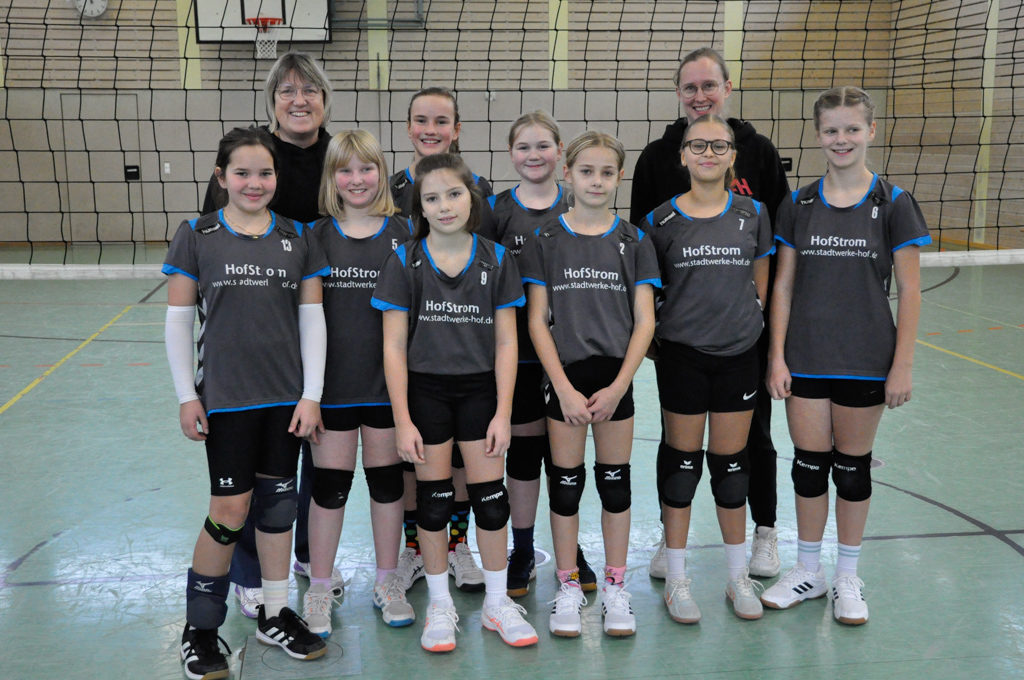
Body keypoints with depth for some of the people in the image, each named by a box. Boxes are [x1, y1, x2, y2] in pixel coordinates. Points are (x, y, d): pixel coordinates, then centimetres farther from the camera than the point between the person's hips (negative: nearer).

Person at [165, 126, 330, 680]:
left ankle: (274, 615, 26)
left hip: (286, 397, 3)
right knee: (230, 508, -2)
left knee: (279, 501, 10)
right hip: (226, 397, -3)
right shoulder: (196, 236, -2)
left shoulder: (298, 238, 4)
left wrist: (311, 394, 0)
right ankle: (199, 629, 15)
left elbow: (313, 319, 4)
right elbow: (178, 320, 0)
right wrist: (186, 396, -4)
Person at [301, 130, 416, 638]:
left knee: (387, 479, 10)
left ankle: (387, 583, 26)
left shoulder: (402, 233, 2)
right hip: (333, 381, 0)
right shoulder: (317, 236, 2)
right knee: (329, 483, 5)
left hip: (388, 379, 1)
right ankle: (318, 591, 19)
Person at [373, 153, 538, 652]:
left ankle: (497, 602, 22)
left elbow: (505, 341, -1)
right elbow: (394, 346, -6)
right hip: (425, 390, -1)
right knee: (433, 497, 7)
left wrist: (502, 413, -6)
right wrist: (403, 420, -10)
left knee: (490, 495, 4)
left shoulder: (496, 260, -2)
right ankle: (440, 606, 23)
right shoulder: (405, 262, -5)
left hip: (480, 389, 1)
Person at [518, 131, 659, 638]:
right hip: (564, 378, -1)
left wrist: (617, 387, -10)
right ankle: (568, 589, 19)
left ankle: (615, 588, 20)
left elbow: (645, 320, 1)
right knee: (566, 481, 4)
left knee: (615, 480, 7)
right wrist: (565, 388, -11)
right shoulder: (545, 241, 1)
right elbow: (537, 320, -2)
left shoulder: (634, 242, 4)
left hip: (615, 377, 1)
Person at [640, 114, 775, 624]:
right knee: (681, 461, 6)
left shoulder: (753, 214, 4)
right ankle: (676, 579, 19)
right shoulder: (661, 220, -1)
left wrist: (752, 324, 7)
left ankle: (739, 577, 24)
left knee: (731, 462, 9)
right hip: (681, 353, -1)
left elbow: (761, 281, 11)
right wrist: (648, 336, 1)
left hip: (738, 353, 1)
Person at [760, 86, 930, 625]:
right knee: (809, 463, 9)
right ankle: (808, 570, 26)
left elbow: (909, 290, -4)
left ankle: (847, 576, 26)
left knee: (853, 466, 9)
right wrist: (777, 355, -1)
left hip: (866, 360, -2)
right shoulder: (798, 205, 2)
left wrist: (903, 364, -7)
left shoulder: (892, 203, -4)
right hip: (806, 358, 2)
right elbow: (783, 284, 4)